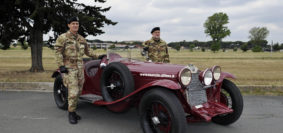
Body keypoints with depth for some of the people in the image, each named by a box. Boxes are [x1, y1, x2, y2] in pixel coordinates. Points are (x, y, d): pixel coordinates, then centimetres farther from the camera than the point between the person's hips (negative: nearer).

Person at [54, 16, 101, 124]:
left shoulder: (81, 39, 13)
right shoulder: (63, 38, -5)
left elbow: (87, 51, 26)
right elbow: (58, 52, -9)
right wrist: (61, 66, -17)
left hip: (80, 68, 6)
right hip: (69, 68, -6)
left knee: (78, 91, 8)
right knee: (73, 91, -12)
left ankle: (72, 110, 23)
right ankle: (71, 114, 2)